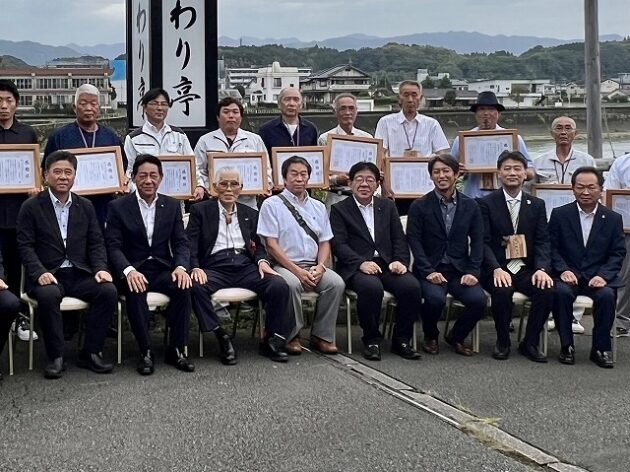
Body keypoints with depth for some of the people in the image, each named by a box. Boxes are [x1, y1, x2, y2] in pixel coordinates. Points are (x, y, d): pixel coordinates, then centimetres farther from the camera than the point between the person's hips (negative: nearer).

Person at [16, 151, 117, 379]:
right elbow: (25, 246, -3)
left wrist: (100, 268, -8)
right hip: (48, 275, -3)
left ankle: (91, 352, -12)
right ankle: (55, 357, -20)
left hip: (80, 275, 3)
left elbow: (96, 243, 12)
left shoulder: (85, 206, 14)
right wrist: (40, 273, -19)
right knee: (48, 296, -36)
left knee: (109, 290, -24)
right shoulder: (31, 207, 3)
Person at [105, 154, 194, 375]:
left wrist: (180, 267, -15)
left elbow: (181, 242, 6)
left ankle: (176, 349, -16)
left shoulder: (172, 205, 10)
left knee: (183, 287, -28)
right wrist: (129, 271, -25)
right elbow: (114, 246, -6)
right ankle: (145, 352, -22)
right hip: (132, 270, -2)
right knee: (135, 291, -35)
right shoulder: (118, 207, 1)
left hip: (163, 269, 2)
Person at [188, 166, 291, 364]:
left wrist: (262, 261, -4)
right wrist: (195, 268, -17)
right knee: (196, 287, -36)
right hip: (214, 267, -2)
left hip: (245, 266, 3)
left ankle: (271, 340, -10)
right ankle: (221, 338, -24)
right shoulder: (200, 210, 12)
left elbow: (258, 246, 20)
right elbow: (190, 244, 3)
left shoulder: (250, 214, 23)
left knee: (280, 286, -24)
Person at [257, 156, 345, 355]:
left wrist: (320, 266, -6)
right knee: (291, 283, -36)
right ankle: (292, 336, -16)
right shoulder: (272, 205, 3)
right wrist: (297, 271, -15)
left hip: (314, 267, 4)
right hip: (285, 266, -4)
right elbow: (271, 244, -5)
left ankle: (322, 336, -12)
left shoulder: (318, 207, 19)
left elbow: (325, 242, 15)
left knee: (336, 283, -25)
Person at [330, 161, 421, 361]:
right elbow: (339, 245, -3)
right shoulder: (339, 209, 9)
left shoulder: (388, 206, 20)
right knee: (371, 287, -36)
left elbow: (399, 239, 14)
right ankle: (372, 340, -16)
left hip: (388, 265, 4)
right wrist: (361, 263, -20)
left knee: (411, 285, -26)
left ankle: (401, 340, -10)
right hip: (356, 268, -3)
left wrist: (400, 261, -7)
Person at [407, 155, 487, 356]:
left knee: (479, 300, -23)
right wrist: (428, 271, -16)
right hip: (431, 270, -2)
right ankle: (430, 337, 2)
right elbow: (414, 241, -5)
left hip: (459, 270, 3)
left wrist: (473, 272, -6)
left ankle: (456, 336, 8)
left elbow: (477, 241, 7)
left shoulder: (470, 206, 9)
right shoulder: (419, 206, 1)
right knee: (435, 298, -32)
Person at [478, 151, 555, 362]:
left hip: (527, 269, 3)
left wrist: (542, 268, -14)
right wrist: (496, 269, -22)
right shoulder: (486, 203, 2)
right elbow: (483, 241, -6)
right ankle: (502, 342, -7)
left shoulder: (537, 205, 12)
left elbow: (543, 241, 5)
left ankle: (530, 343, -5)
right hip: (498, 270, -3)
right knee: (502, 291, -34)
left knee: (547, 290, -26)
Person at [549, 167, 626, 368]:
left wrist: (603, 275, -15)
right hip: (568, 275, 0)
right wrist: (563, 270, -15)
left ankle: (601, 348, -14)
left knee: (607, 295, -31)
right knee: (561, 292, -33)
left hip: (599, 277, 1)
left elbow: (618, 253, 3)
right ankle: (566, 346, -17)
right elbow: (552, 247, 2)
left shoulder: (613, 219, 7)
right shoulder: (559, 214, 5)